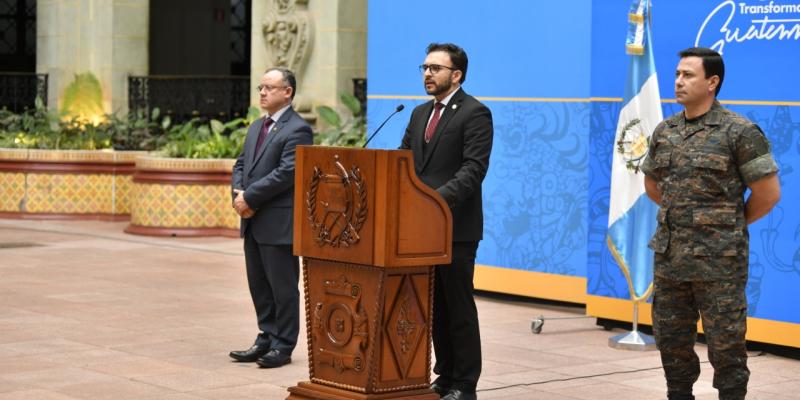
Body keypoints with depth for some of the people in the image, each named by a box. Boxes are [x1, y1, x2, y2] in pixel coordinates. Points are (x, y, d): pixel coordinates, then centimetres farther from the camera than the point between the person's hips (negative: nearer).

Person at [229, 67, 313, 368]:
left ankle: (282, 346, 7)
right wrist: (239, 194, -3)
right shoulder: (256, 127, 17)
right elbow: (241, 165, 17)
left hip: (279, 222, -8)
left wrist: (250, 198, -17)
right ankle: (267, 338, 23)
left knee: (283, 286, 0)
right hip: (253, 221, 9)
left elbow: (286, 172, -19)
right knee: (259, 284, 13)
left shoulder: (297, 130, -11)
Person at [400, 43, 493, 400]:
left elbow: (474, 169, -18)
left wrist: (440, 197, -29)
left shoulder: (475, 113, -8)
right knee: (434, 305, 12)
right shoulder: (420, 113, 17)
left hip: (455, 226, -7)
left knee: (458, 306, -1)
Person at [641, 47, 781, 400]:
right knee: (671, 340, 13)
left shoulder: (739, 132, -9)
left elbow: (768, 193, -7)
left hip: (719, 261, -6)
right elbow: (652, 184, 24)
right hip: (669, 257, 6)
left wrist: (731, 225, 4)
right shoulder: (664, 131, 8)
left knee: (725, 344, 1)